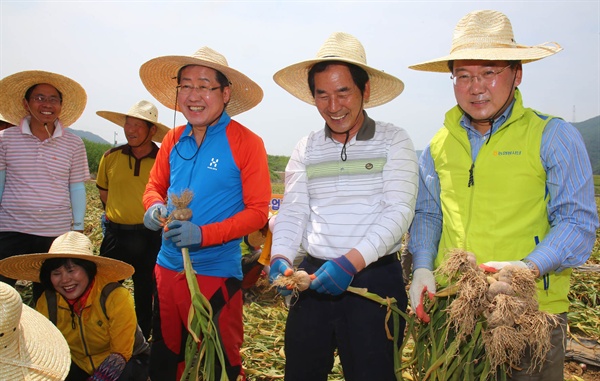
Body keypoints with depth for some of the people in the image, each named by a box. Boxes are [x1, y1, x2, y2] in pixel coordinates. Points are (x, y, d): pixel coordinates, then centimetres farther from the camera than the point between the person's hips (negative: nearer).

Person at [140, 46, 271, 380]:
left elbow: (258, 212, -13)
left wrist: (204, 234, -24)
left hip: (217, 273, -5)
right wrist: (154, 206, -9)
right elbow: (155, 185, 15)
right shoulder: (174, 140, 3)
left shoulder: (246, 143, -13)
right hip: (168, 267, 6)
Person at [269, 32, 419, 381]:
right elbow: (292, 213, 4)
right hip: (312, 277, 4)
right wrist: (280, 257, -15)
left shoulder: (393, 141, -2)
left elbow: (399, 211, -12)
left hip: (374, 278, -3)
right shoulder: (306, 149, 8)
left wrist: (351, 261, -24)